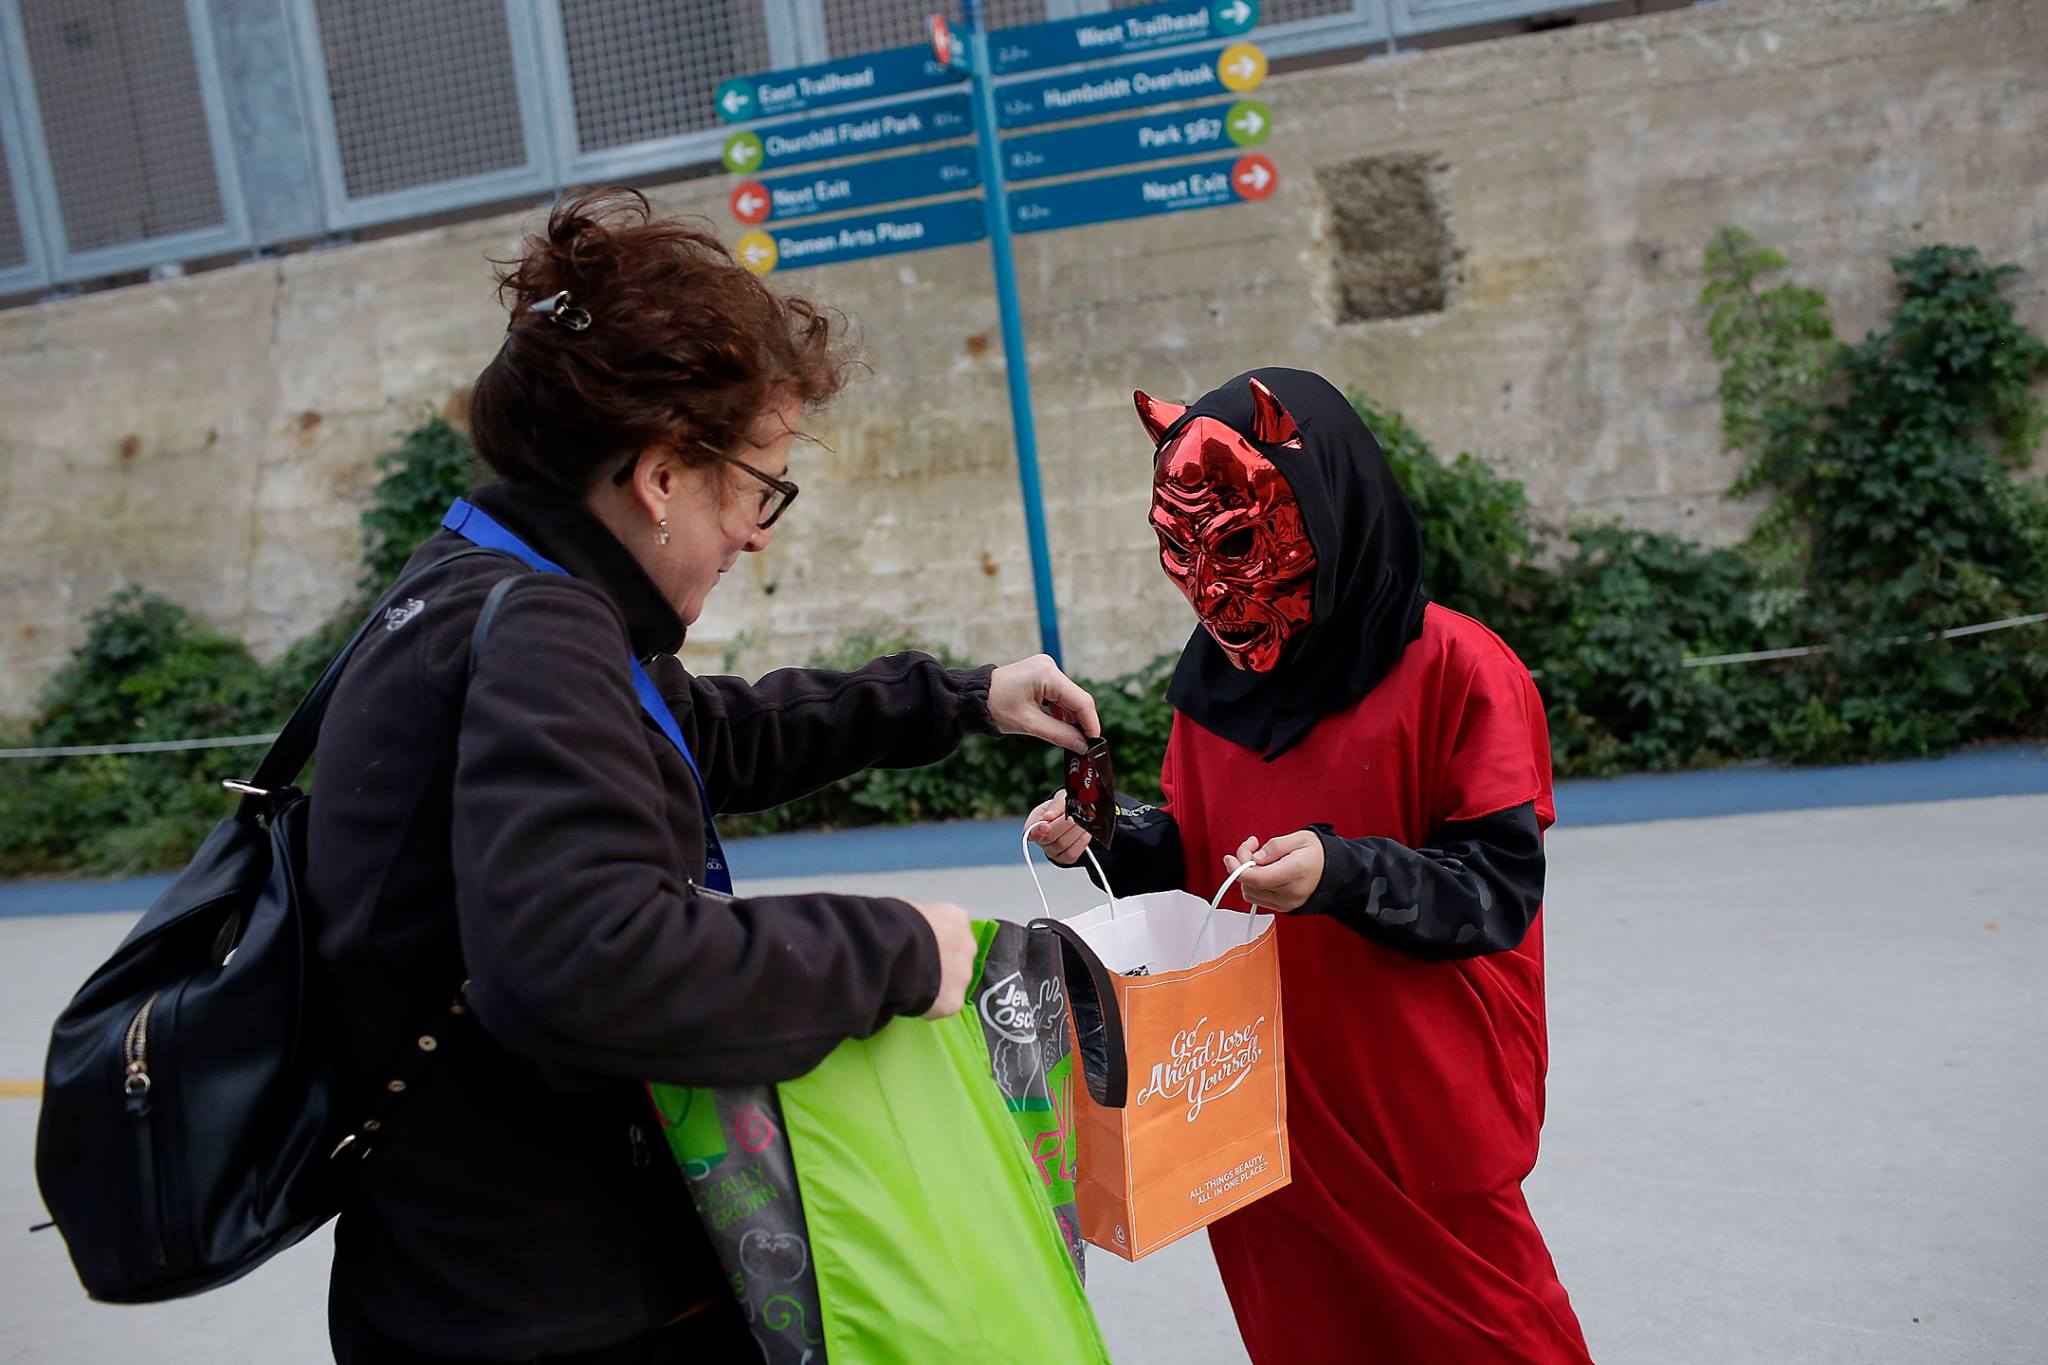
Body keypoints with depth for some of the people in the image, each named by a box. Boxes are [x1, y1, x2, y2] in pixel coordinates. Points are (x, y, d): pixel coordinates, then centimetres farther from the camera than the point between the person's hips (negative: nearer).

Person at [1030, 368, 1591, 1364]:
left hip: (1421, 1110, -5)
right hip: (1262, 1099, 6)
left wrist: (1344, 875, -31)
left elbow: (1502, 889, -16)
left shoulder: (1457, 669, -15)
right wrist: (1109, 836, -6)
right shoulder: (1216, 677, 3)